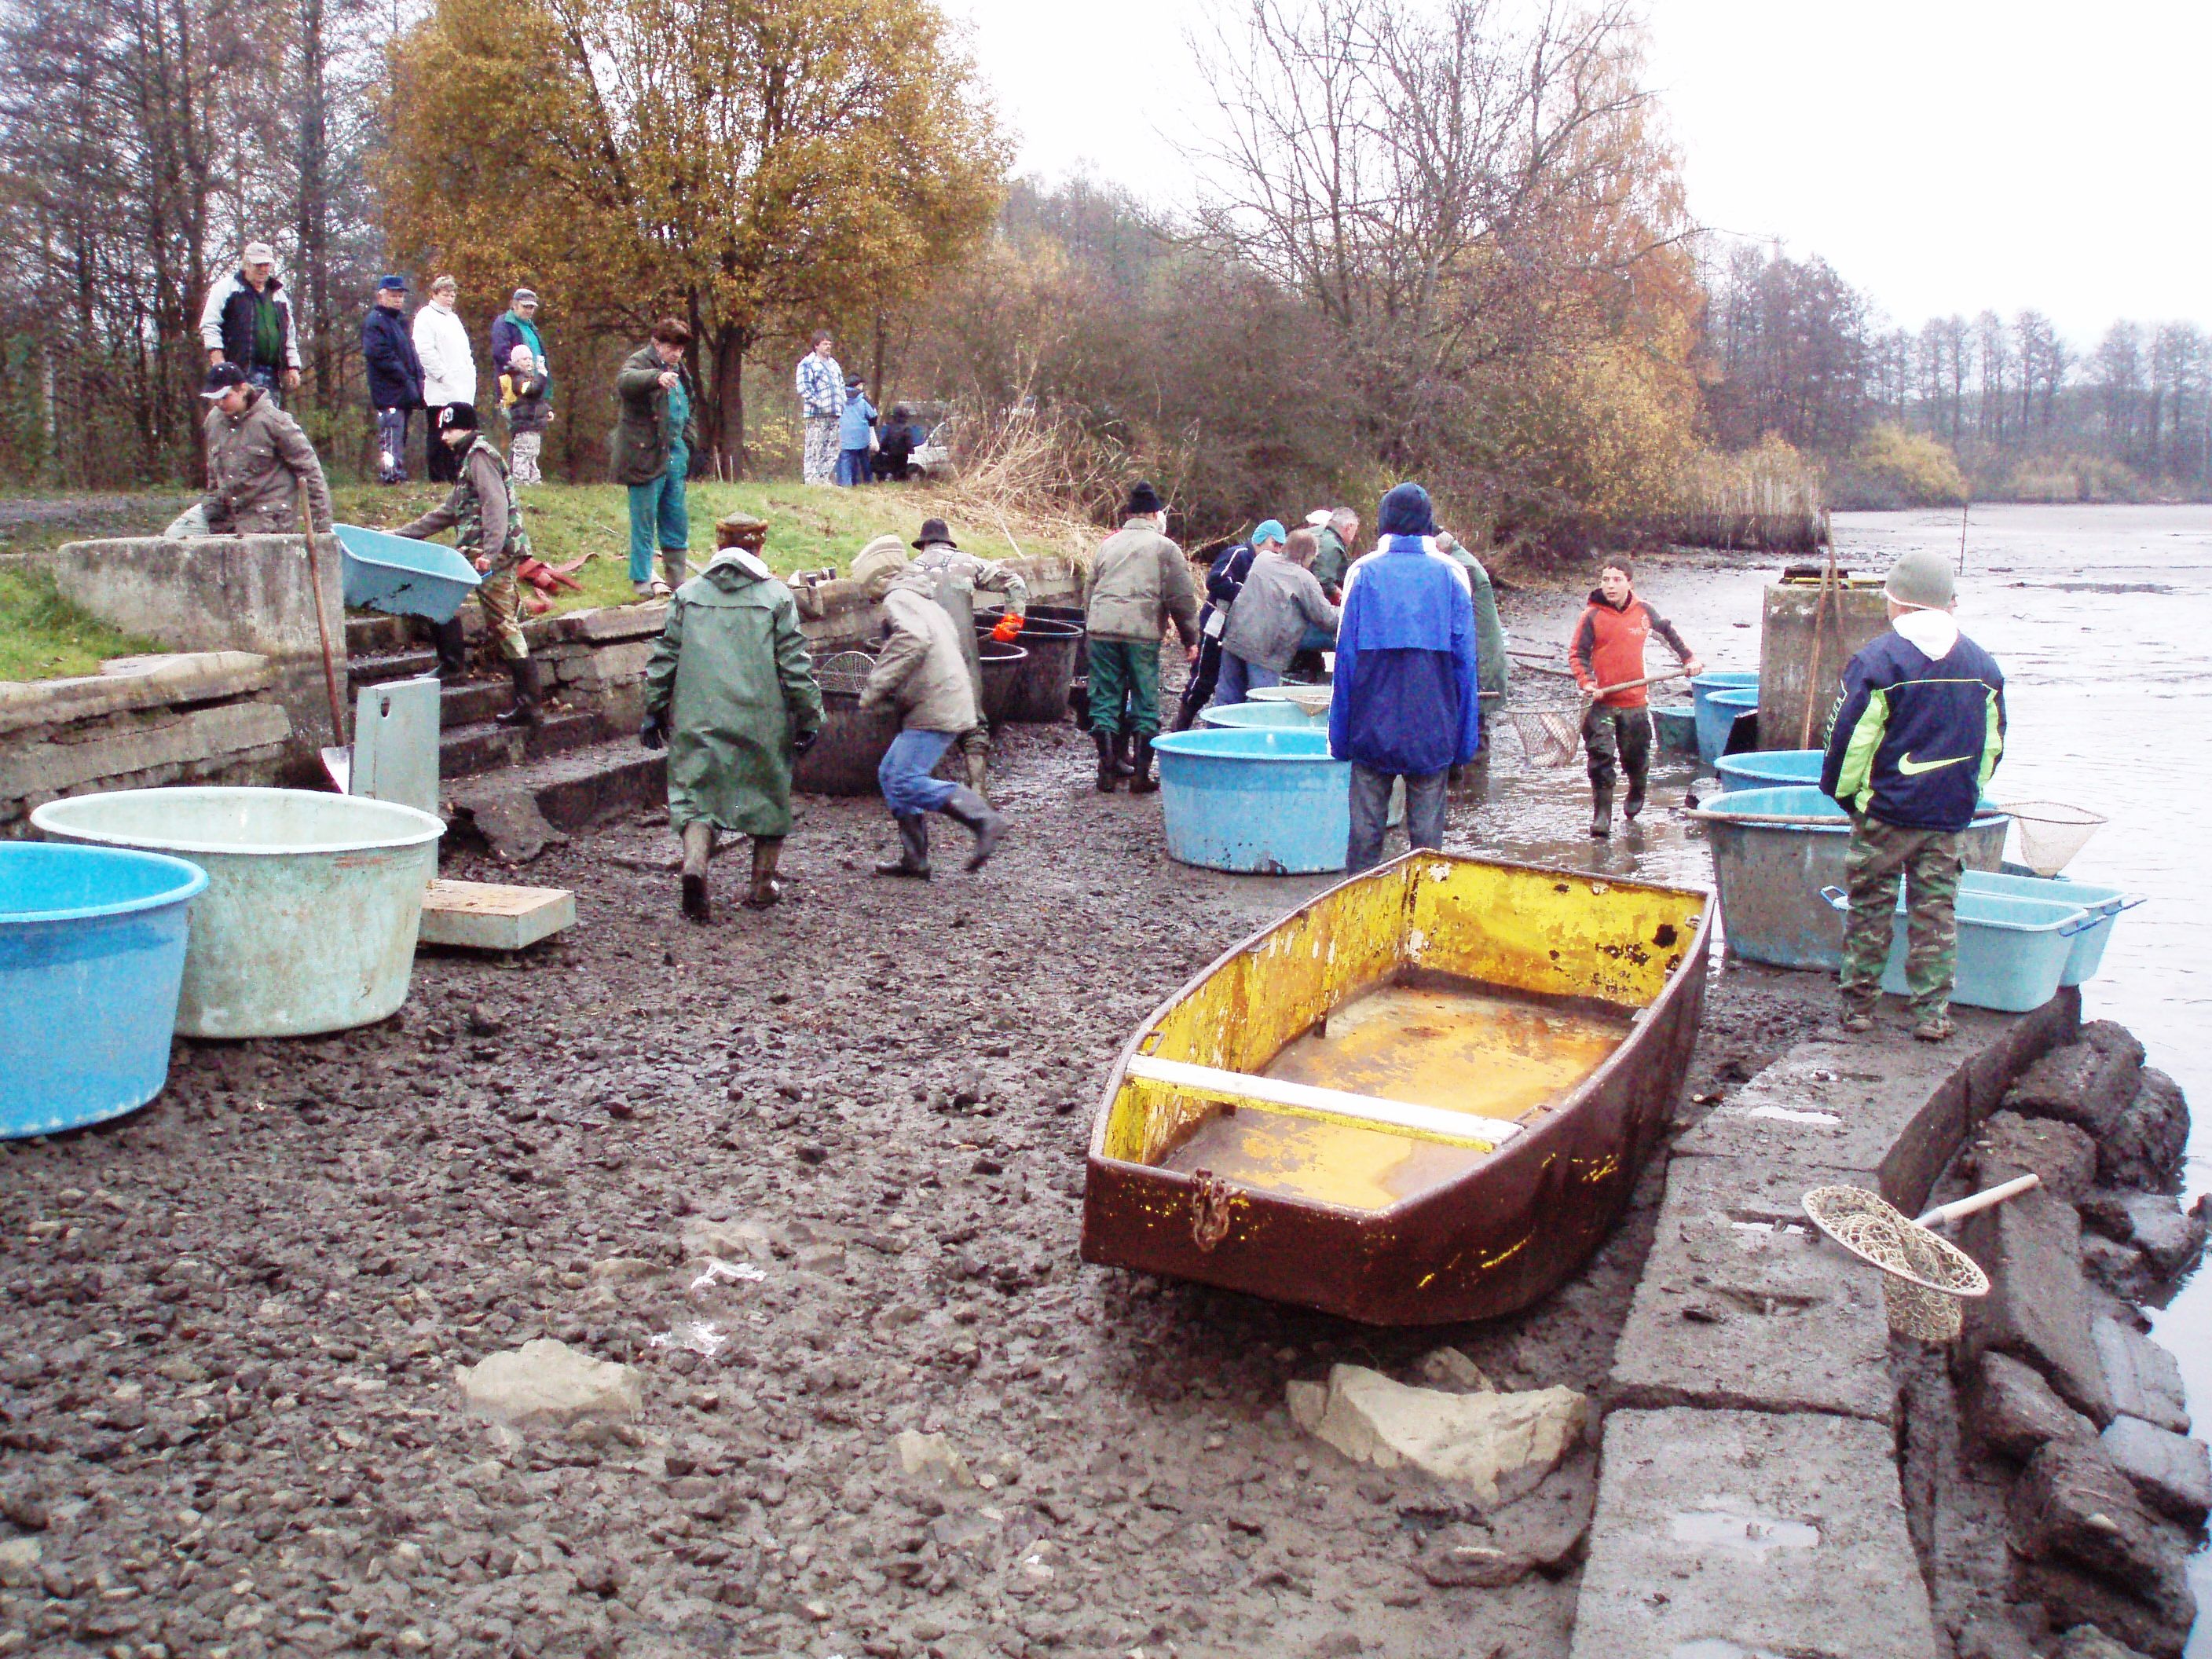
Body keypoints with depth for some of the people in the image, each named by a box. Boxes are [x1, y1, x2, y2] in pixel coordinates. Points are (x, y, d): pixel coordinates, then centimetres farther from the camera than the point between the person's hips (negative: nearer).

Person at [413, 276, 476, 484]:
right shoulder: (426, 317, -1)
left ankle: (455, 477, 9)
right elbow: (424, 351, -12)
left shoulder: (453, 318, 24)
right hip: (440, 392, -8)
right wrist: (443, 375, -15)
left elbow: (465, 351, 27)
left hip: (463, 390, 8)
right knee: (439, 436, -6)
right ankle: (438, 478, -4)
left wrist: (470, 372, 12)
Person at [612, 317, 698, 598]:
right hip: (646, 455, -8)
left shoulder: (678, 368, 18)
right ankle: (642, 580, 3)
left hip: (675, 455, 8)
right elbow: (624, 381, -32)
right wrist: (656, 377, -50)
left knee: (677, 521, 12)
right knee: (644, 521, -4)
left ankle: (677, 579, 20)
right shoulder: (640, 362, -9)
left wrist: (689, 438, 17)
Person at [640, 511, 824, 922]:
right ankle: (762, 884, 20)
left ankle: (694, 862, -20)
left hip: (699, 718, 1)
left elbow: (664, 659, 8)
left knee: (695, 794, 6)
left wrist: (654, 711, 16)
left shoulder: (688, 593, 6)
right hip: (763, 719, -1)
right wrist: (810, 718, 3)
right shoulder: (777, 596, -1)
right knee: (769, 795, 14)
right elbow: (795, 664, -3)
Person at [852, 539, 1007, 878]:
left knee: (906, 782, -15)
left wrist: (876, 687, -23)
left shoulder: (897, 599, -7)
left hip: (934, 709, -10)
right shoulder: (923, 600, 25)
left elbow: (913, 641, -27)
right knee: (891, 775, 13)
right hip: (946, 705, 10)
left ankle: (983, 820, -18)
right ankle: (914, 859, 14)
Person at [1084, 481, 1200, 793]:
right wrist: (1190, 638, 9)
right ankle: (1141, 773, 5)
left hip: (1102, 629, 4)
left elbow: (1090, 591, 22)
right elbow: (1182, 598, 1)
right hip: (1143, 632, -3)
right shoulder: (1165, 547, 5)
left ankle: (1108, 769, 7)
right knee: (1145, 701, 5)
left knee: (1106, 698, 8)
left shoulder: (1107, 545, 19)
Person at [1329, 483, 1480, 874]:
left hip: (1373, 727, 0)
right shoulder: (1450, 574, 0)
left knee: (1366, 827, 6)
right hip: (1433, 729, 0)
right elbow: (1465, 658, 1)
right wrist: (1465, 738, 7)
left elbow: (1346, 655, -1)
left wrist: (1340, 733, 4)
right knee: (1427, 828, 6)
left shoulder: (1363, 572, -1)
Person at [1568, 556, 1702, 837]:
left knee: (1637, 758, 13)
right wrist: (1586, 682, -20)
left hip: (1635, 701, 3)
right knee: (1600, 756, -12)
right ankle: (1601, 814, -6)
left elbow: (1667, 631, 22)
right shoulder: (1592, 615, -6)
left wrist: (1689, 658, 19)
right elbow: (1577, 654, -4)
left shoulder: (1643, 611, 3)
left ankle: (1636, 796, 42)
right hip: (1602, 702, -3)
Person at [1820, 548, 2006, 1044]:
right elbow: (1993, 742, 12)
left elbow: (1850, 738, -10)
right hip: (1950, 814, 4)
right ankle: (1932, 1013, 10)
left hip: (1885, 809, -4)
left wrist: (1843, 792, 5)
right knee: (1937, 908, 9)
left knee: (1870, 906, 7)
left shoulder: (1876, 661, -11)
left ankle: (1858, 1004, 14)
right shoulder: (1983, 665, 5)